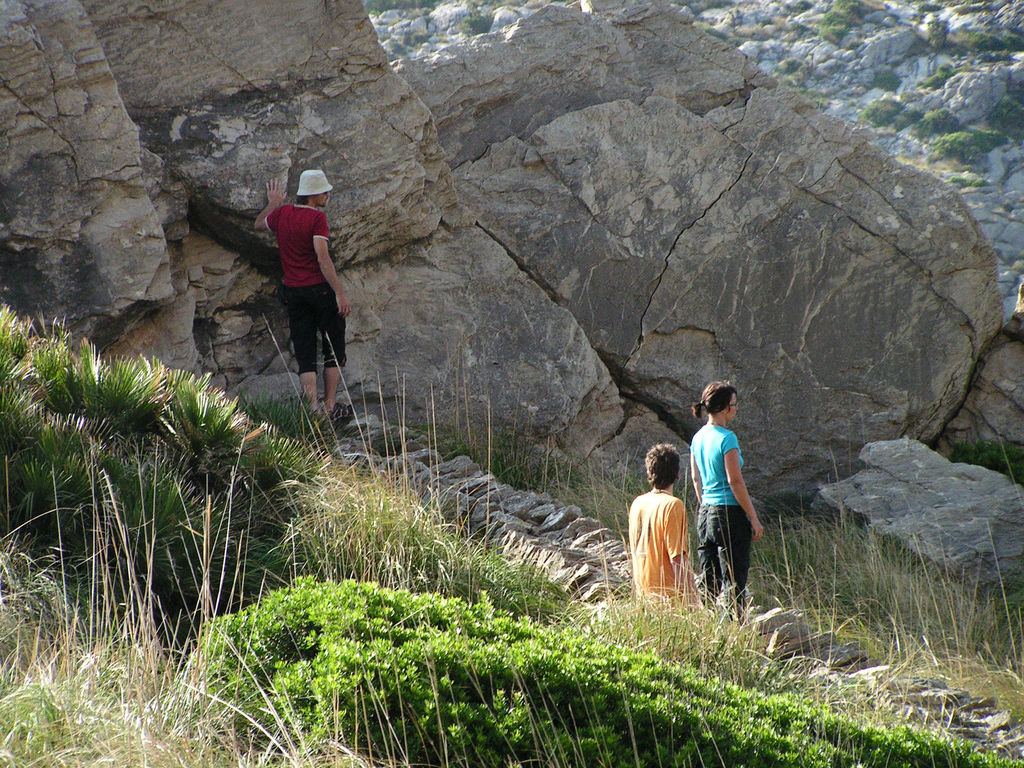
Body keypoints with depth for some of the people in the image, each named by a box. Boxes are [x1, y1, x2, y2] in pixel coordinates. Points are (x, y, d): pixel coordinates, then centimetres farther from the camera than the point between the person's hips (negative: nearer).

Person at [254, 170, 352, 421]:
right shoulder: (317, 218, -14)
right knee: (334, 350, 10)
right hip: (320, 289, -5)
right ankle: (330, 407, 12)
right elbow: (323, 258, -23)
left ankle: (313, 409, 0)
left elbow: (258, 225, 27)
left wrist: (272, 203, 42)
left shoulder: (282, 214, 5)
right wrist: (340, 293, -23)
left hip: (293, 292, 5)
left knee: (305, 355, 7)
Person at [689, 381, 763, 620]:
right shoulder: (726, 438, -15)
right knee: (734, 581, -3)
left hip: (705, 513, 8)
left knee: (708, 580, 11)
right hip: (729, 512, -8)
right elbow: (735, 482, -17)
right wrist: (754, 519, -11)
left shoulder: (698, 437, 9)